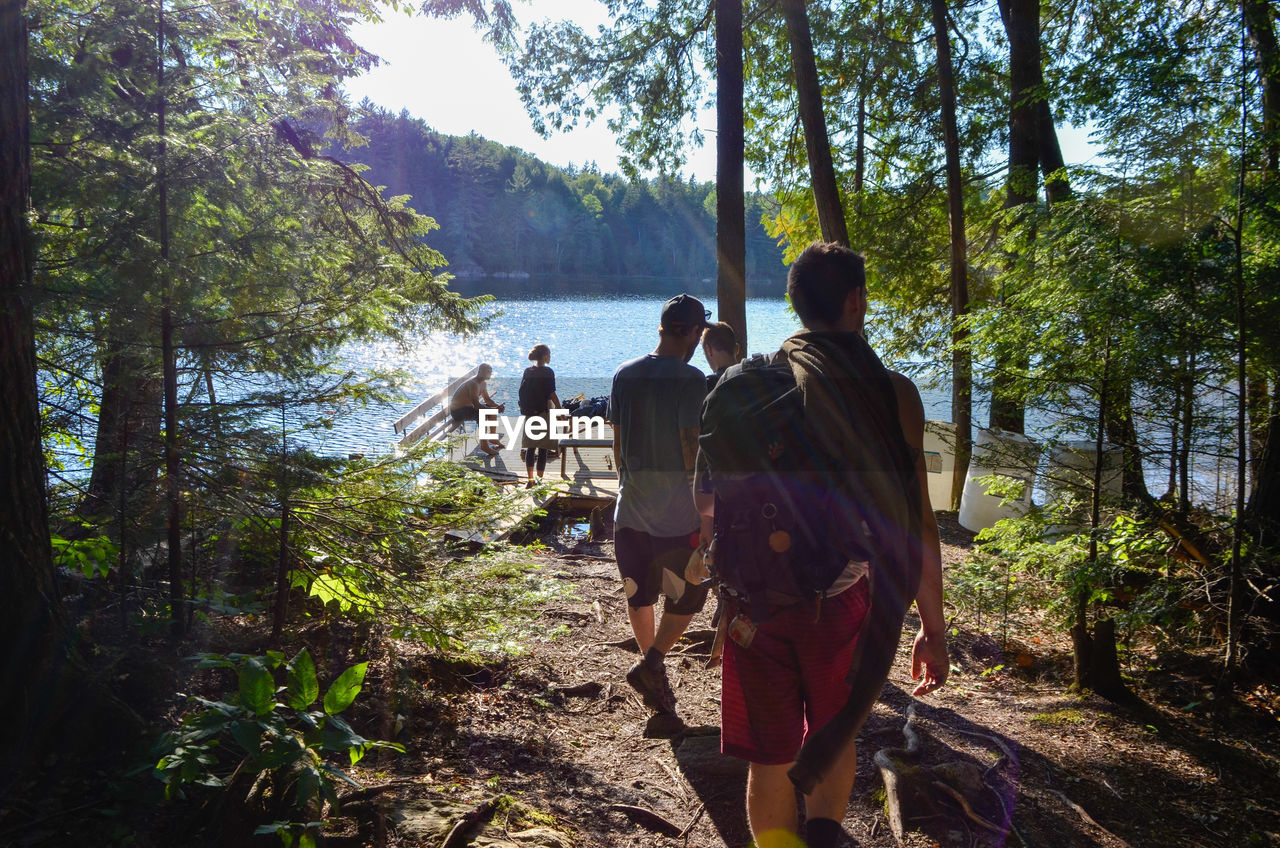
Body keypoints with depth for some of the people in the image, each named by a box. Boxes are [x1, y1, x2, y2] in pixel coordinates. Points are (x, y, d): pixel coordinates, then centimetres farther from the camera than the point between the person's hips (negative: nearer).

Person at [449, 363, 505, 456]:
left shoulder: (483, 383, 5)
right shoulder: (473, 384, -26)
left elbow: (487, 399, 11)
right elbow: (477, 405, -31)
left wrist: (498, 406, -9)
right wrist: (495, 409, -31)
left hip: (467, 407, 10)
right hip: (457, 411, -10)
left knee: (490, 408, 9)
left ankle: (491, 438, 18)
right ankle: (484, 444, -20)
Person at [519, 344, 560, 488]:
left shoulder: (528, 371, 5)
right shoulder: (547, 372, -10)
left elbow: (522, 392, 8)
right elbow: (552, 394, -12)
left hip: (529, 413, 5)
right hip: (544, 412, -5)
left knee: (530, 447, 9)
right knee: (543, 448, 1)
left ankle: (530, 480, 9)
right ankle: (539, 479, 3)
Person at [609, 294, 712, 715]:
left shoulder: (623, 375, 5)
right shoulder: (690, 380, -13)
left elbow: (618, 442, 10)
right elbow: (692, 448, -15)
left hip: (631, 507, 6)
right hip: (677, 511, -5)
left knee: (638, 595, 16)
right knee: (686, 595, 10)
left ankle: (653, 674, 27)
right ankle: (651, 664, -2)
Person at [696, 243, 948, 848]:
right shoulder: (891, 393, -7)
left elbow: (705, 497, 3)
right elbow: (915, 521, -7)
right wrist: (932, 628, 2)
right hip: (842, 598, 0)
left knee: (772, 759, 14)